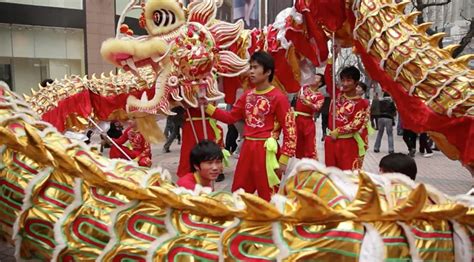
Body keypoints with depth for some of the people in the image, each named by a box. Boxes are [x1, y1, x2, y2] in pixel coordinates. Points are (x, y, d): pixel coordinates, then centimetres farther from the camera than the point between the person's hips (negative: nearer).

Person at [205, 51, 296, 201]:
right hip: (247, 148, 7)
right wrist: (207, 107, 5)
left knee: (268, 197, 5)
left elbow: (290, 130, -12)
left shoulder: (278, 97, -11)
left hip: (266, 150, -7)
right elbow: (231, 117, 15)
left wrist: (283, 159, -14)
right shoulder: (247, 95, 10)